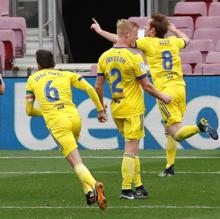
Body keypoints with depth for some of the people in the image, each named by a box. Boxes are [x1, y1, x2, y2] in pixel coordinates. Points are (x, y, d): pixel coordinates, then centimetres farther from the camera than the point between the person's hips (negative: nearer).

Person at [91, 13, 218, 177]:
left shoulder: (148, 43, -3)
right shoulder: (173, 42, 12)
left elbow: (121, 40, -1)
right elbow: (186, 40, 36)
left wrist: (100, 31, 12)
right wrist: (173, 29, 51)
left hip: (165, 90, -6)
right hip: (180, 87, 6)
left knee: (177, 134, -9)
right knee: (169, 131, 17)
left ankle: (201, 126, -33)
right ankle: (170, 168, 16)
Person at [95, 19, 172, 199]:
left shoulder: (104, 57, 3)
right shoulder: (134, 57, -16)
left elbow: (98, 86, 6)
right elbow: (146, 86, -12)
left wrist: (101, 106, 19)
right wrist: (162, 97, 4)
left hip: (116, 109, 7)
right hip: (133, 110, -7)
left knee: (132, 147, 17)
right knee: (131, 149, -2)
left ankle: (138, 186, 19)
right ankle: (126, 190, -2)